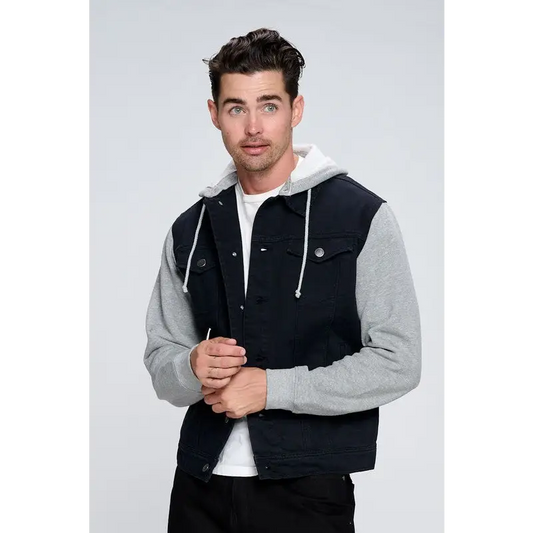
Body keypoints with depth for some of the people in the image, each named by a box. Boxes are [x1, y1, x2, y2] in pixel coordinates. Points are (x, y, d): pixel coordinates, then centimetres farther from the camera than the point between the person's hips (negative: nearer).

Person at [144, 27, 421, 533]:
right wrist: (193, 369, -12)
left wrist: (272, 388, -16)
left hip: (307, 489, -3)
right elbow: (160, 356, 11)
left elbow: (397, 361, -11)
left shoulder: (362, 217, -6)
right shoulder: (190, 230, 7)